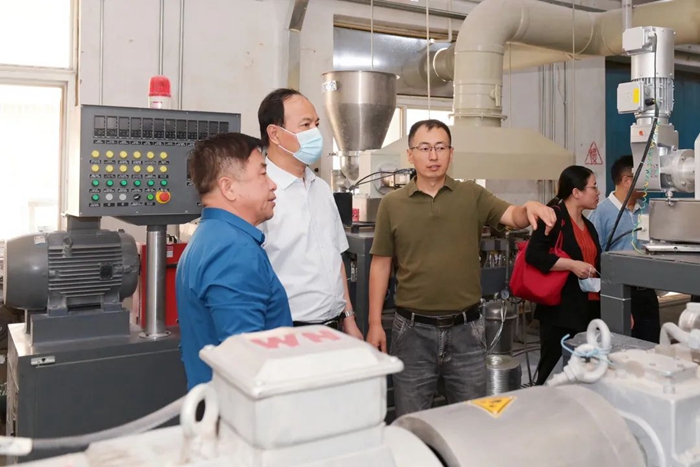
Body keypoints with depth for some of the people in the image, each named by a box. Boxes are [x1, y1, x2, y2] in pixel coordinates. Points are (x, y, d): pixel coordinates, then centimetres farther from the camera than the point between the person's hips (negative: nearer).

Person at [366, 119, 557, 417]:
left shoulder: (472, 195, 2)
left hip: (465, 328, 1)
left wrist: (529, 208, -34)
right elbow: (381, 264, 2)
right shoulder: (392, 204, 1)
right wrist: (375, 323, -2)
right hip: (413, 329, 0)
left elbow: (512, 217, -10)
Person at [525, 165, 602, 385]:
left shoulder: (589, 226, 17)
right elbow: (533, 255, -21)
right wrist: (571, 265, -24)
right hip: (560, 310, -8)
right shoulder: (553, 217, -10)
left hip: (589, 310, 9)